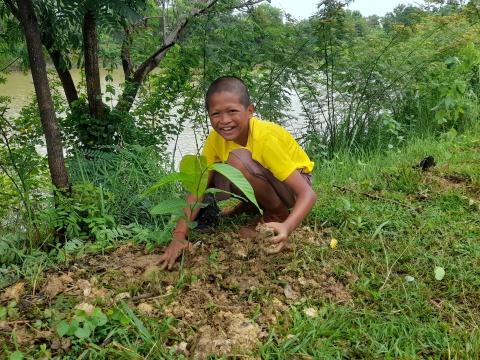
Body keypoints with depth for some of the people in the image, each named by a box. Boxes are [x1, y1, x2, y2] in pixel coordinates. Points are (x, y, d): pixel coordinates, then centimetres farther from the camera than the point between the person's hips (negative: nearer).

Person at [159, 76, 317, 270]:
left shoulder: (266, 138, -33)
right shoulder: (216, 137, -17)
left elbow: (308, 193, -34)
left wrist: (287, 227, -53)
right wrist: (179, 235, -30)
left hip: (292, 183, -6)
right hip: (258, 182, 6)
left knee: (238, 160, -33)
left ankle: (279, 213, -11)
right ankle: (260, 205, 4)